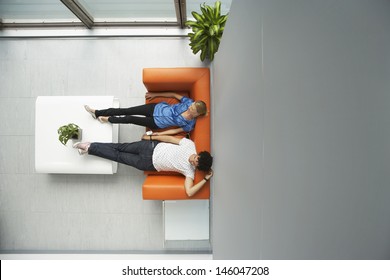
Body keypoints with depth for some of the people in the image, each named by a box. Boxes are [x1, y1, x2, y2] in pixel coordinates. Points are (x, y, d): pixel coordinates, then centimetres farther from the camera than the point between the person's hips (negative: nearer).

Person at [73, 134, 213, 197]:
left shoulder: (190, 171, -17)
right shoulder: (190, 144, -14)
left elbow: (189, 192, -27)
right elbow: (170, 138, -7)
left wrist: (206, 179, -28)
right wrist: (151, 137, -6)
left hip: (149, 164, -1)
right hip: (153, 147, 1)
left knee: (119, 157, 8)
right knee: (123, 147, 9)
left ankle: (90, 147, 23)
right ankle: (90, 146, 28)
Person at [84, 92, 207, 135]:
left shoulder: (189, 125, -20)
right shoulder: (189, 102, -11)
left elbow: (175, 131, -12)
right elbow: (174, 95, 1)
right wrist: (155, 94, 5)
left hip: (157, 123, -3)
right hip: (158, 108, 4)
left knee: (129, 119, -9)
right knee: (126, 111, -3)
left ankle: (108, 119, 22)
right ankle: (96, 112, 14)